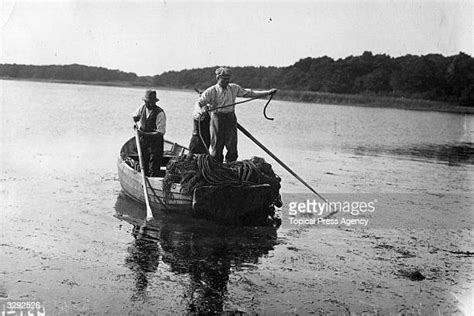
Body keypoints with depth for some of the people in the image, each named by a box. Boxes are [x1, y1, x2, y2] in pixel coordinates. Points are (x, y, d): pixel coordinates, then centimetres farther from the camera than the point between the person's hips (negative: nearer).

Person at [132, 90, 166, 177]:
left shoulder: (160, 113, -20)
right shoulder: (142, 107, -1)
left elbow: (161, 132, -23)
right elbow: (135, 117, 21)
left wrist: (146, 134, -28)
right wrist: (138, 125, 5)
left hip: (155, 142, -6)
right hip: (143, 140, 6)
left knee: (154, 169, -5)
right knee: (143, 166, 13)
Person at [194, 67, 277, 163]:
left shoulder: (234, 88, 8)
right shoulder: (211, 91, -5)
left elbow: (249, 93, 16)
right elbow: (198, 104, -10)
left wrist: (268, 92, 13)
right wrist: (201, 110, -35)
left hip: (231, 119, 4)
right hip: (217, 119, -4)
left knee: (232, 147, 1)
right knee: (216, 147, 0)